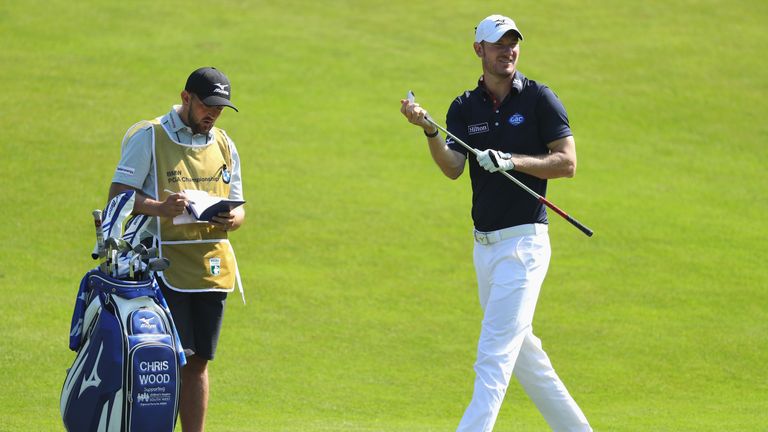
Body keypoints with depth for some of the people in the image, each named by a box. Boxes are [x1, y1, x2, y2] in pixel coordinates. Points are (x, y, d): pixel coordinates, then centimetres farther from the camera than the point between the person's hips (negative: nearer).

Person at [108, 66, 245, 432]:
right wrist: (158, 208, -24)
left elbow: (238, 208, 18)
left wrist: (231, 219, -6)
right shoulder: (149, 138, 0)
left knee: (198, 361, 8)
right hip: (166, 265, -5)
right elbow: (118, 195, -6)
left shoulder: (224, 146, 17)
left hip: (212, 267, 5)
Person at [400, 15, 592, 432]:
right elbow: (452, 168, -7)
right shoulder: (464, 107, 7)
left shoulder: (539, 98, -4)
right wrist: (428, 130, -24)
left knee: (494, 354, -12)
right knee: (522, 351, 16)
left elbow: (567, 163, -8)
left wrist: (511, 161, -19)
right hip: (483, 245, 6)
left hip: (524, 241, -6)